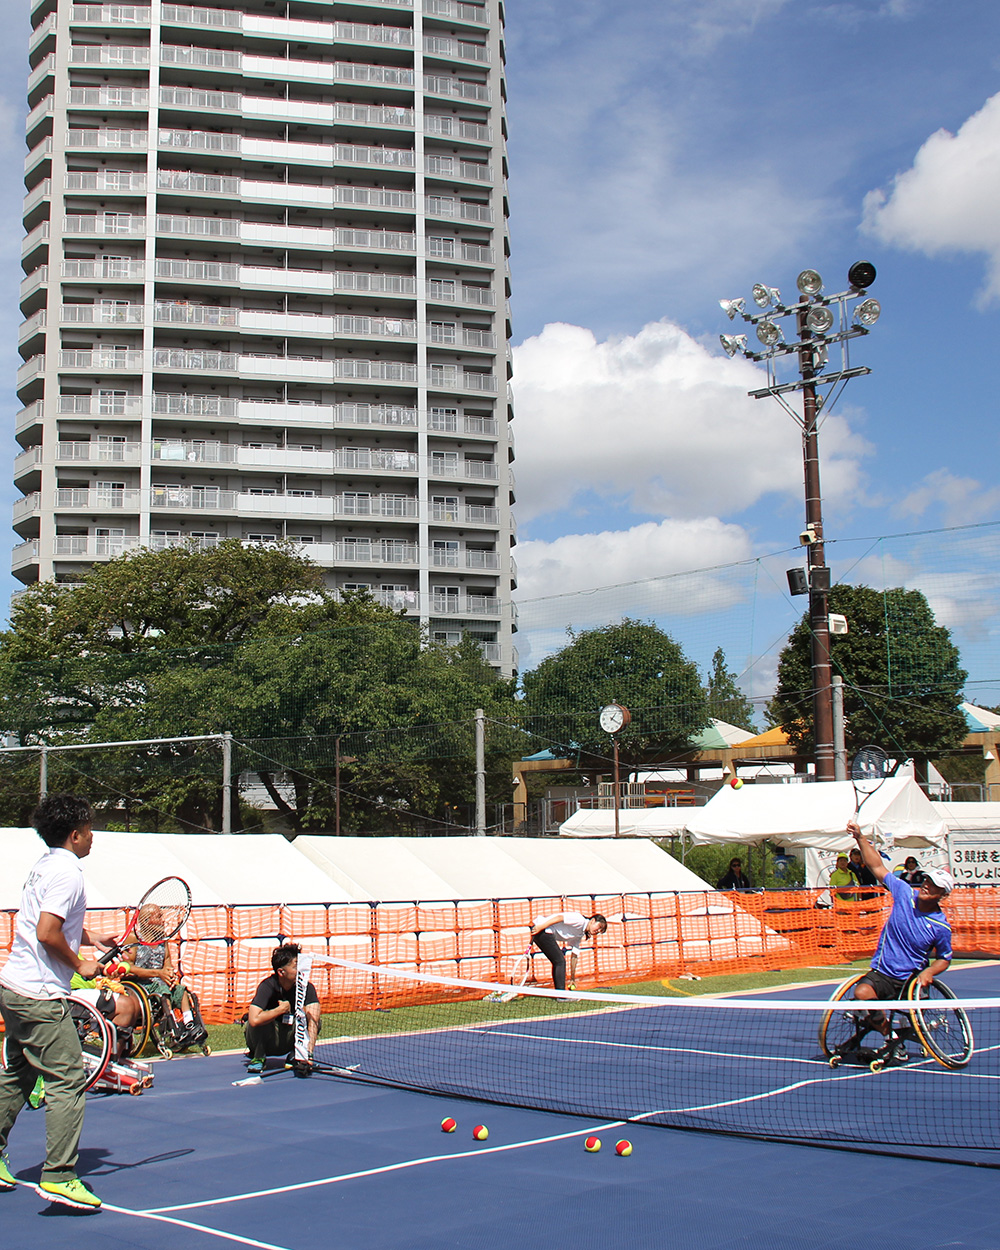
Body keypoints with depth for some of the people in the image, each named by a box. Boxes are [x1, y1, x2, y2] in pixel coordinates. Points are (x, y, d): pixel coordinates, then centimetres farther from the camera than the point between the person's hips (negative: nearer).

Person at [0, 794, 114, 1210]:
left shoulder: (44, 865, 14)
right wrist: (80, 965, -11)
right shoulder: (66, 872, -16)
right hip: (40, 996, -10)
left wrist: (88, 936, 21)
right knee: (67, 1082, -8)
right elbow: (47, 933, -23)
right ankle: (59, 1177, -9)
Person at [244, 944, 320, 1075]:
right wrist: (281, 1009, -28)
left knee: (314, 1019, -23)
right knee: (261, 1019, -34)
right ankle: (258, 1058, -6)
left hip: (289, 1039, 3)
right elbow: (254, 1020, -41)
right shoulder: (267, 986, -25)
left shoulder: (307, 987, -16)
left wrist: (308, 1054, -41)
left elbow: (313, 1021, -28)